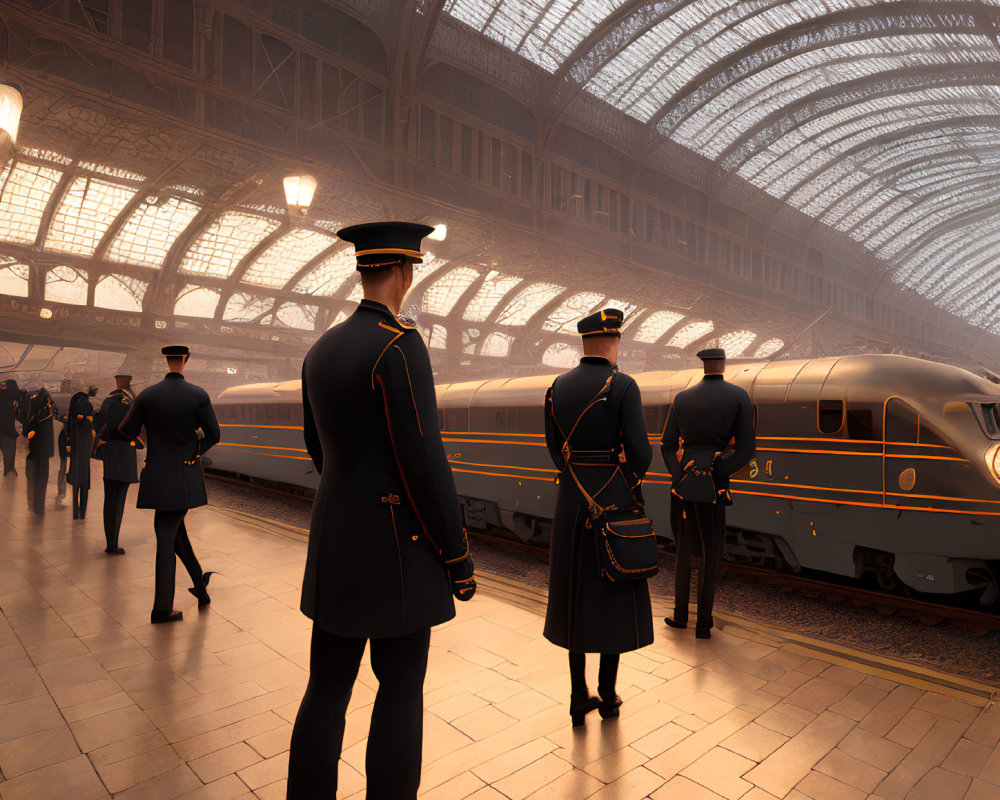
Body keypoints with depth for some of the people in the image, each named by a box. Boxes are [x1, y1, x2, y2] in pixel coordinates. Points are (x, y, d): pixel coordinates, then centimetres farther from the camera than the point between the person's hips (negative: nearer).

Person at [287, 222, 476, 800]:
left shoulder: (321, 351, 9)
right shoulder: (400, 345, -18)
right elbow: (426, 464, -22)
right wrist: (460, 559, -11)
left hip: (335, 540, 8)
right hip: (399, 549, -8)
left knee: (329, 684, 17)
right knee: (402, 689, 10)